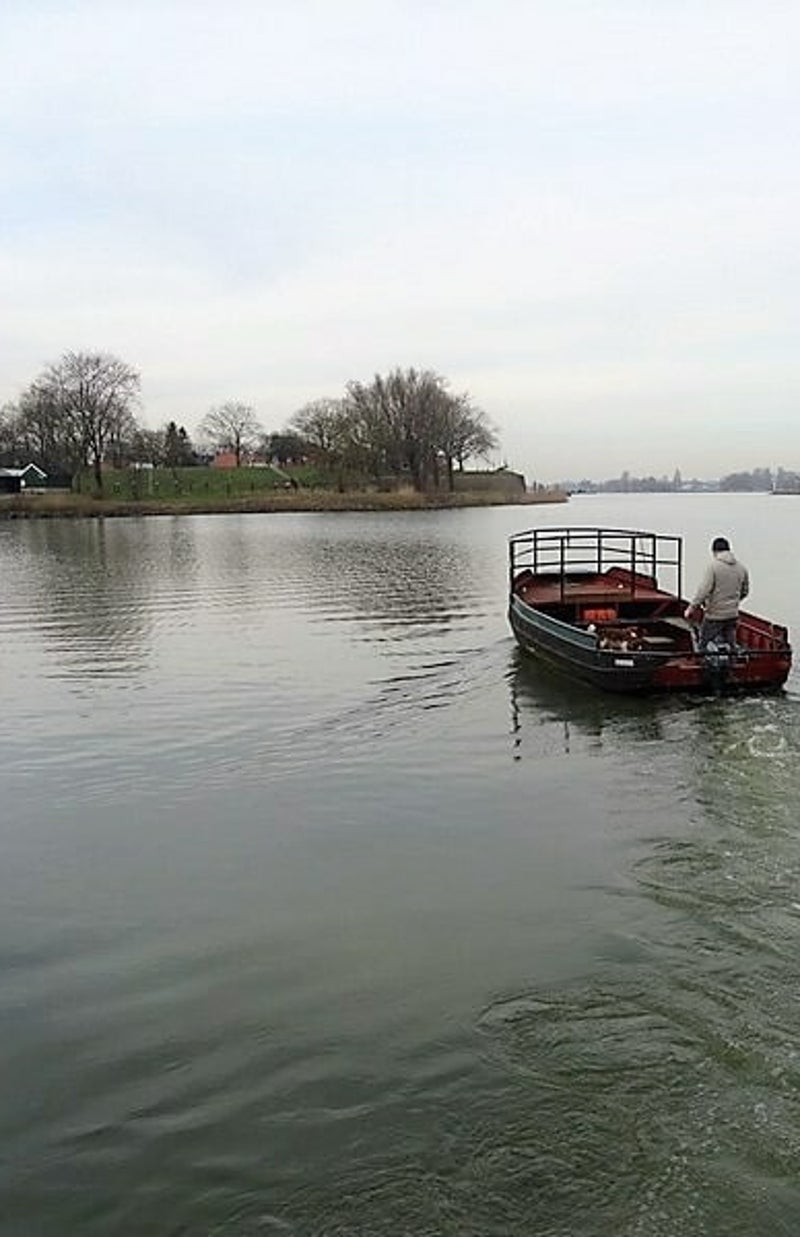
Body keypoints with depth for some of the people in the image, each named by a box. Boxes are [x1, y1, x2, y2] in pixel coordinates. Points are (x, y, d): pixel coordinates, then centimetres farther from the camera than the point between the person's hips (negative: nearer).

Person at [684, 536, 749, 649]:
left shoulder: (713, 565, -12)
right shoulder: (741, 567, 7)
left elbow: (704, 589, -20)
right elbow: (744, 591, 16)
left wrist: (692, 606, -18)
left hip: (714, 615, -6)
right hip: (732, 615, 6)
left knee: (703, 646, 4)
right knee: (730, 647, 13)